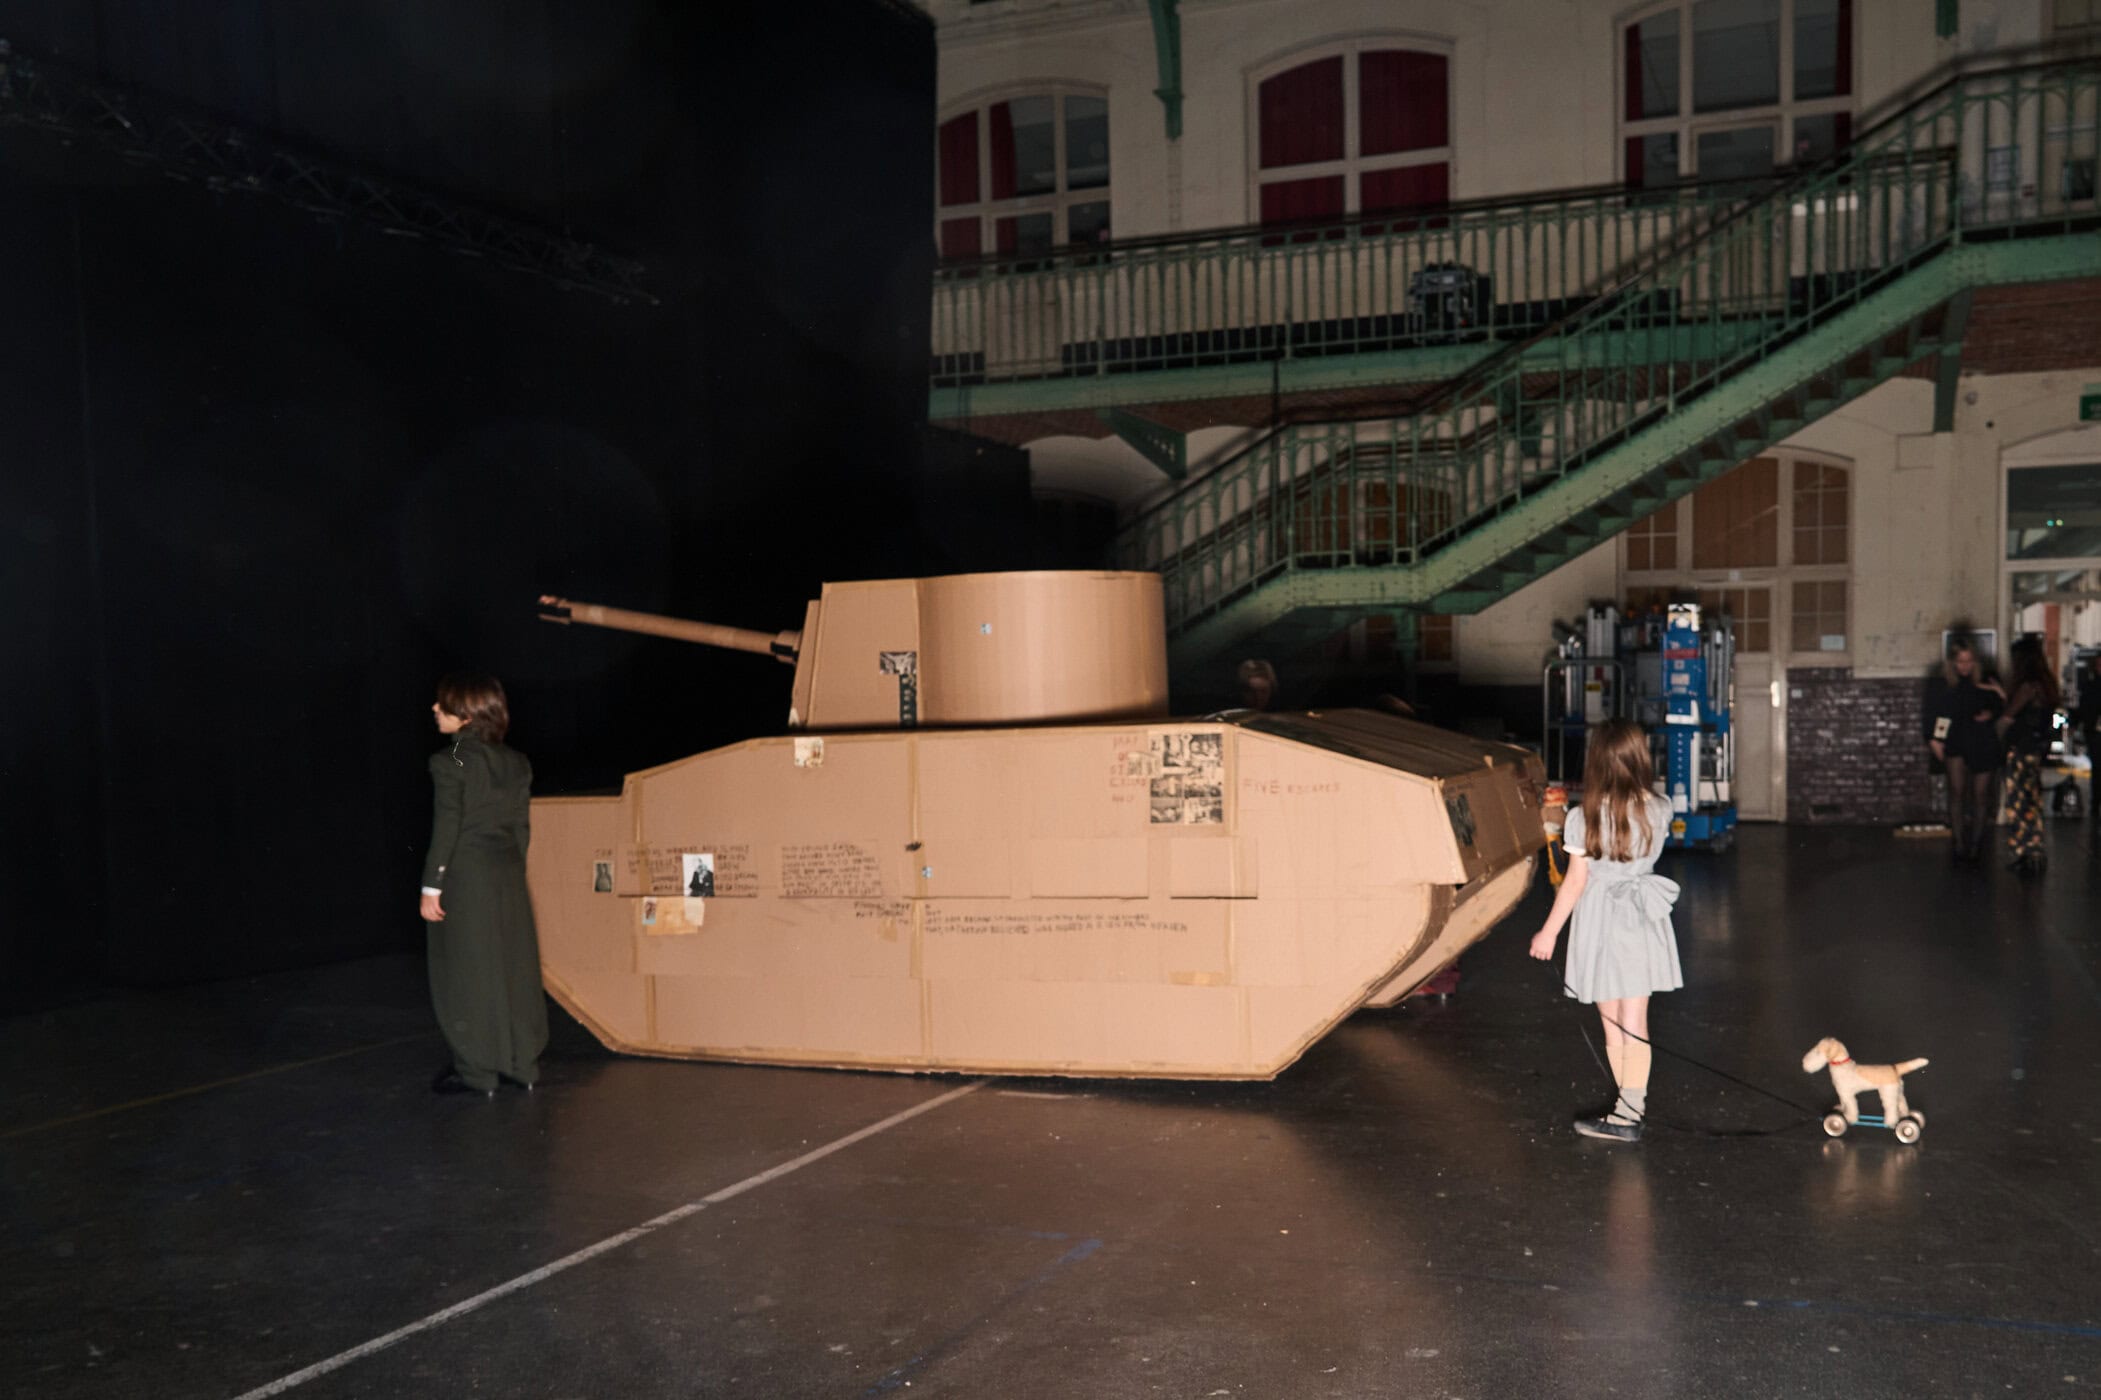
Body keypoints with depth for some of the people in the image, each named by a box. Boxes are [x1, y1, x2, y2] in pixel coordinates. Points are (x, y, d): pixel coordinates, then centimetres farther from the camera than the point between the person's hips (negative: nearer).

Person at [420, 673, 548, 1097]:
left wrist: (431, 887, -9)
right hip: (508, 873, 6)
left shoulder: (450, 762, -11)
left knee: (466, 974, 3)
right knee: (513, 967, 12)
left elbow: (447, 828, -13)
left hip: (464, 876, -6)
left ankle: (475, 1071, 8)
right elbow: (522, 827, 9)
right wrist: (513, 873, 17)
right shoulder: (516, 763, 7)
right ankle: (523, 1064, 18)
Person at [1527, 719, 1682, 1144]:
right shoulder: (1659, 810, -7)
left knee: (1611, 1024, 11)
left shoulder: (1584, 819, -17)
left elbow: (1576, 882, -13)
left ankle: (1629, 1110, 22)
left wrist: (1549, 932, -2)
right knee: (1636, 1021, 9)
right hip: (1643, 922, 3)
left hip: (1602, 923, -3)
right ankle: (1631, 1106, 12)